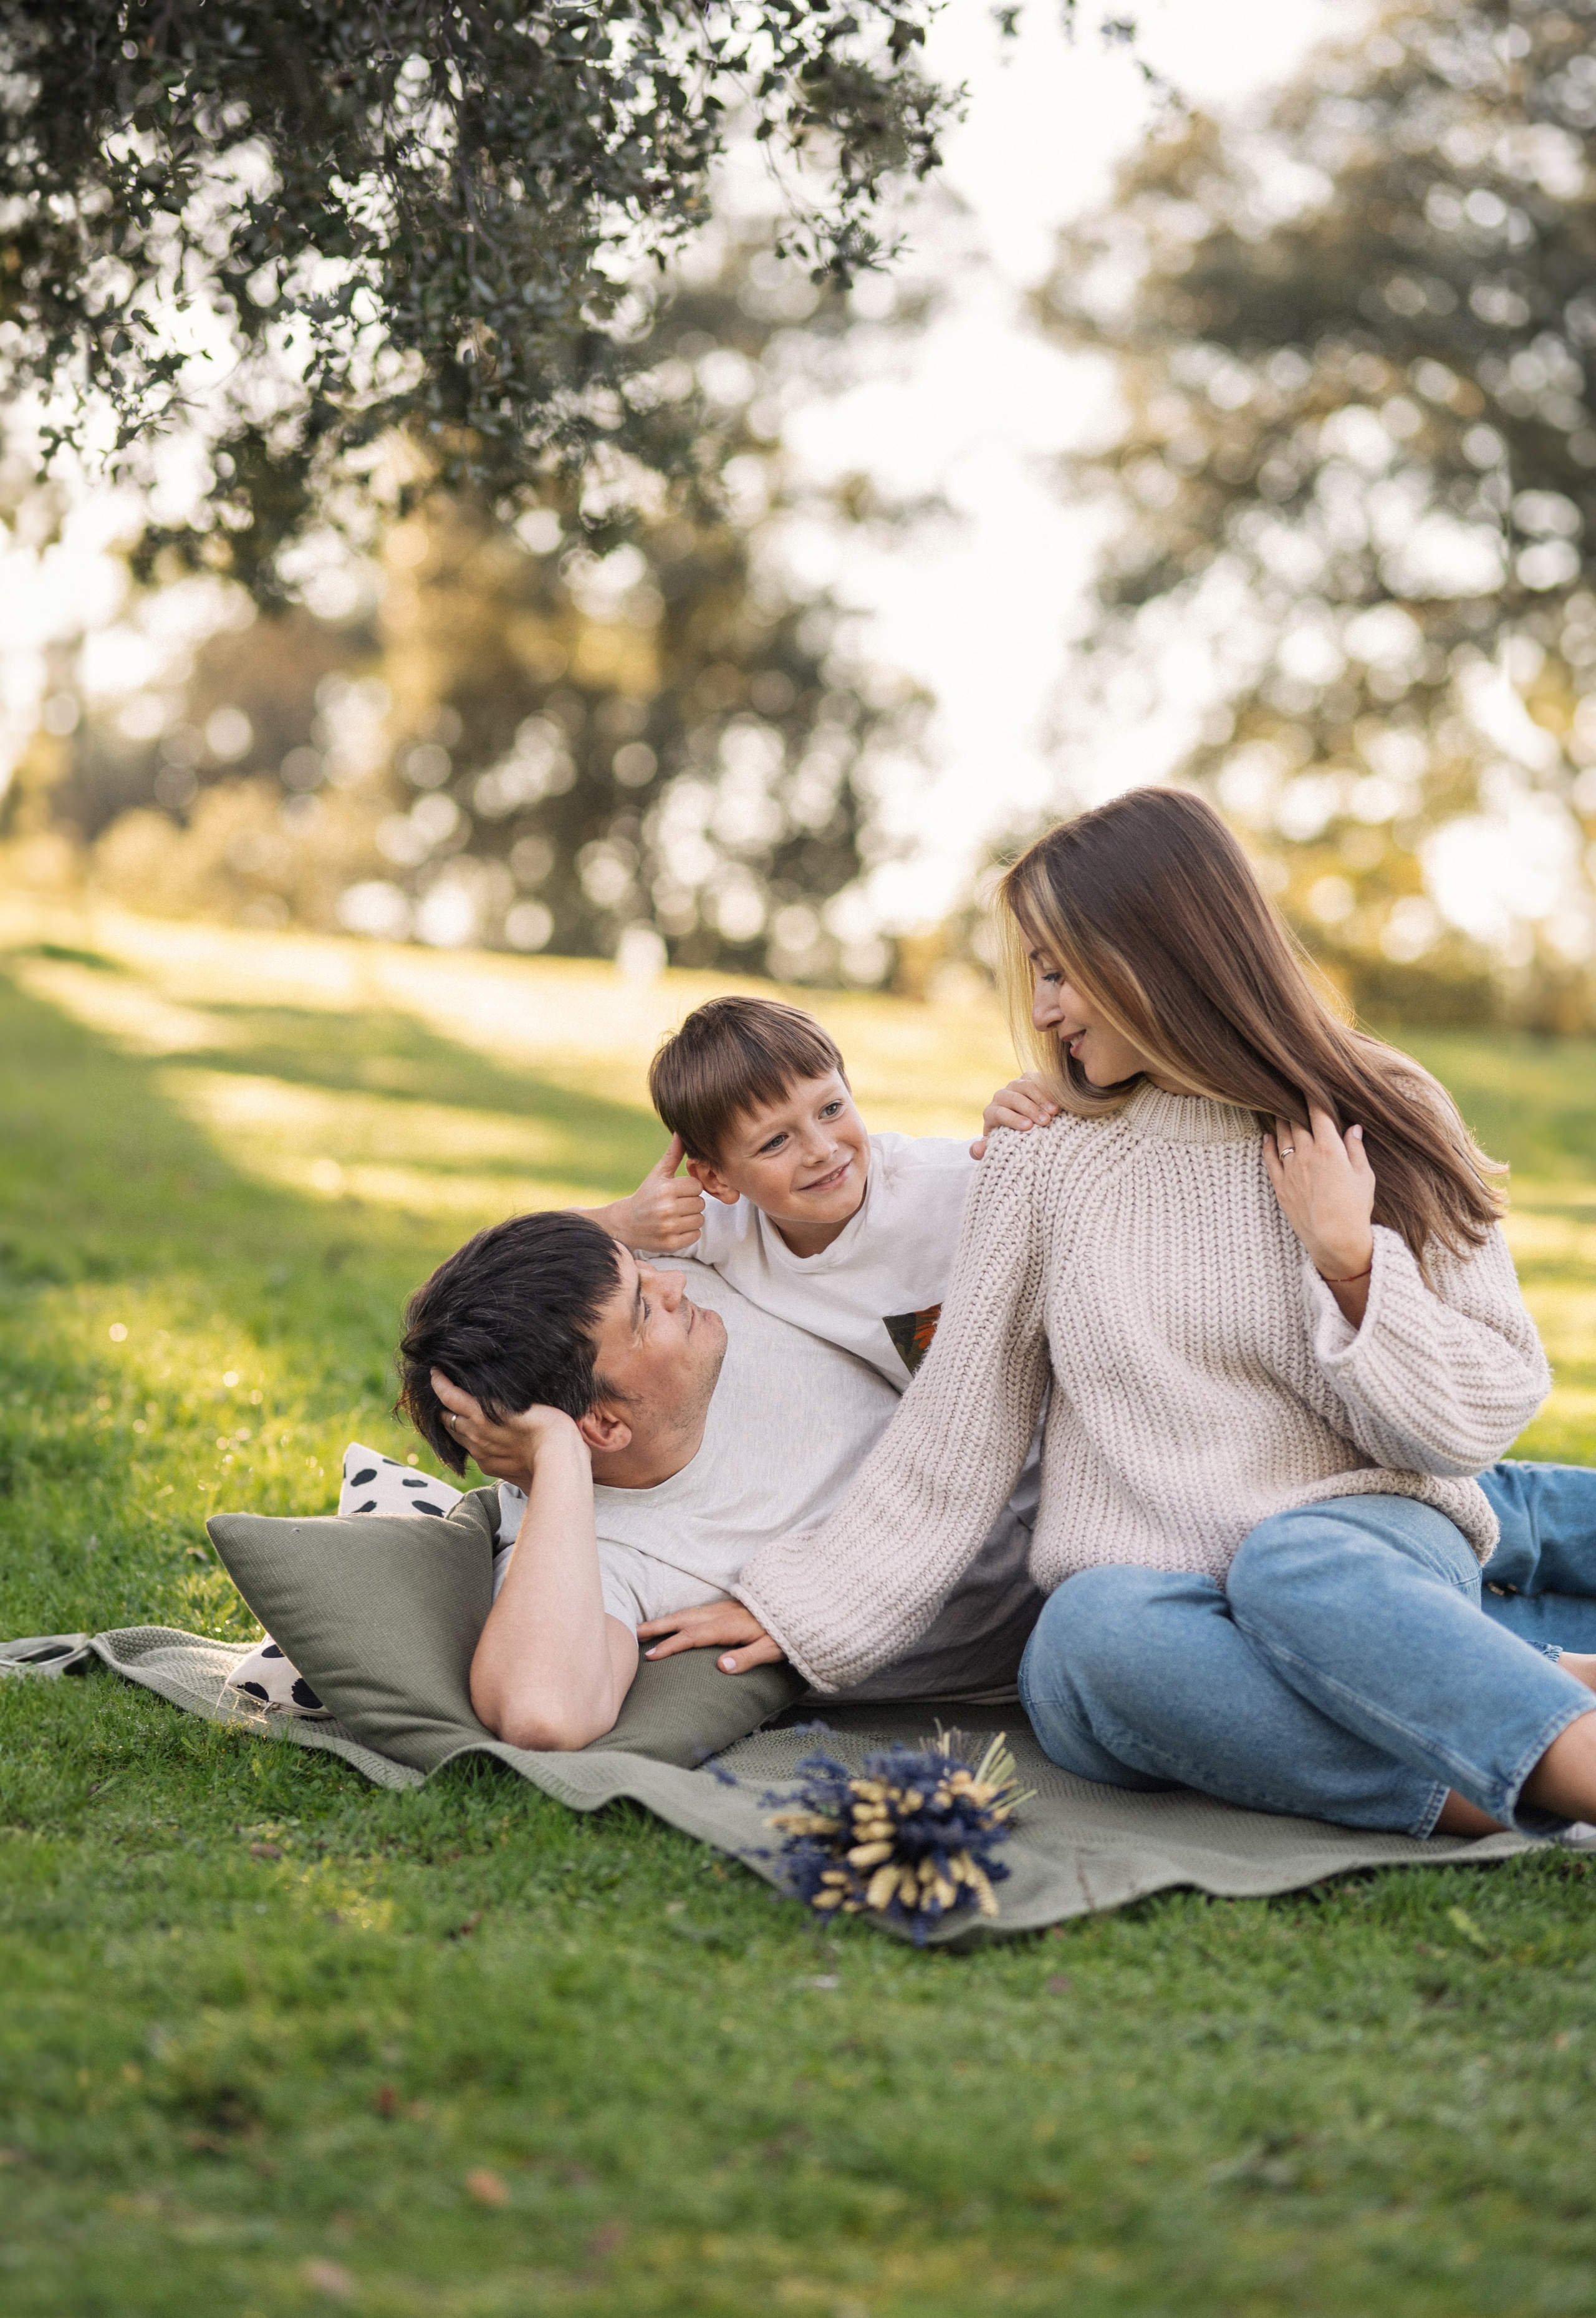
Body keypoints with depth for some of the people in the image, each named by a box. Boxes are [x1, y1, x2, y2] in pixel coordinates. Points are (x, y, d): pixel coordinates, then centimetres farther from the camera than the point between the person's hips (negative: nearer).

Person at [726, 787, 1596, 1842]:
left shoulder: (1381, 1128, 5)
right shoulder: (1048, 1162, 8)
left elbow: (1482, 1417, 3)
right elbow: (953, 1435, 11)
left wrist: (1350, 1262, -10)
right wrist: (798, 1610, 7)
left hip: (1365, 1534, -1)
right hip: (1149, 1601, 2)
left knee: (1297, 1563, -37)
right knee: (1093, 1634, -35)